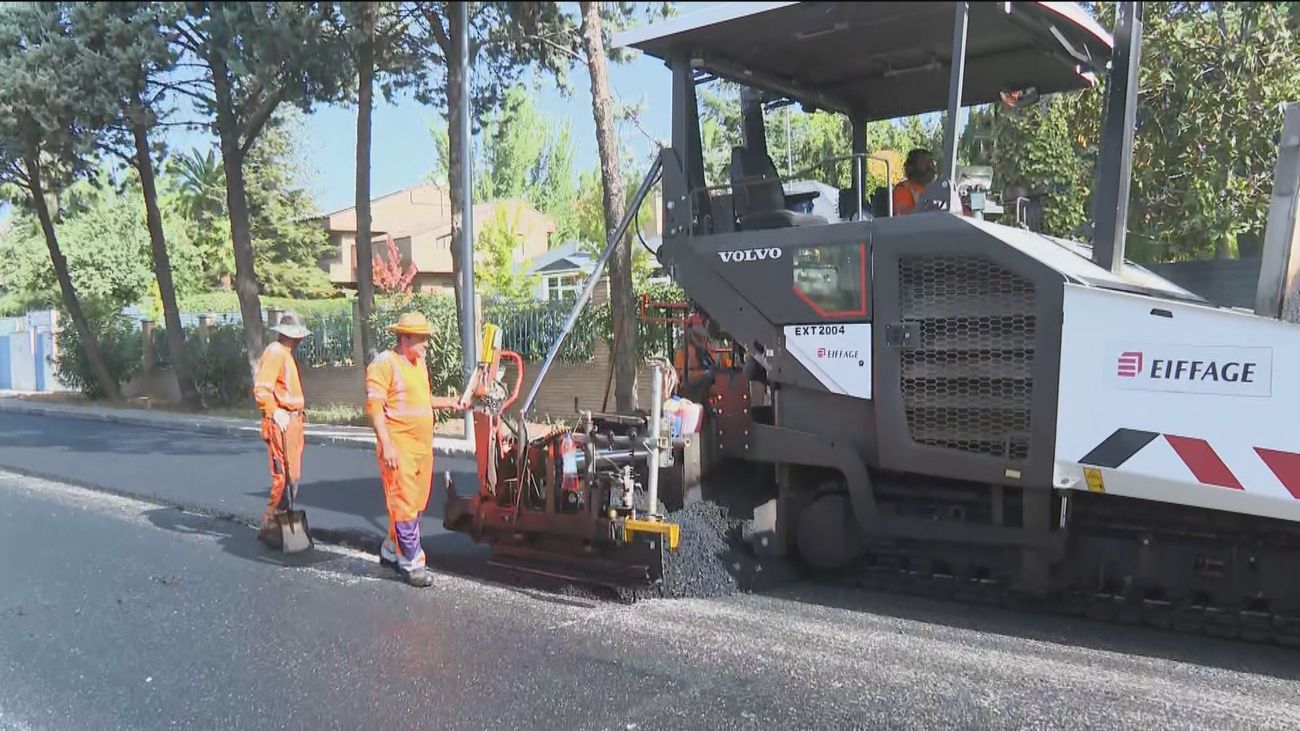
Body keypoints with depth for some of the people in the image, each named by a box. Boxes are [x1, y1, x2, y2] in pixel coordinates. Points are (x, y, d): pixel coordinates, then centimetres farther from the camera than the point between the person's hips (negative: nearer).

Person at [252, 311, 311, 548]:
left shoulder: (287, 354, 20)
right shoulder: (274, 352, -11)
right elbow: (261, 389, -20)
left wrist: (298, 413, 13)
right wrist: (274, 414, -21)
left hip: (293, 421, 10)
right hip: (281, 422, -10)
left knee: (292, 475, 12)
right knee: (282, 476, -10)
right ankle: (269, 527, -3)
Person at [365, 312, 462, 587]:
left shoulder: (419, 363, 16)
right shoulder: (384, 363, -10)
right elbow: (375, 406, -15)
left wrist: (447, 402, 16)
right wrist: (386, 445, -20)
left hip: (423, 446, 9)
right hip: (399, 447, -9)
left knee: (418, 504, 14)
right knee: (404, 505, -5)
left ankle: (391, 551, 29)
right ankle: (412, 564, 1)